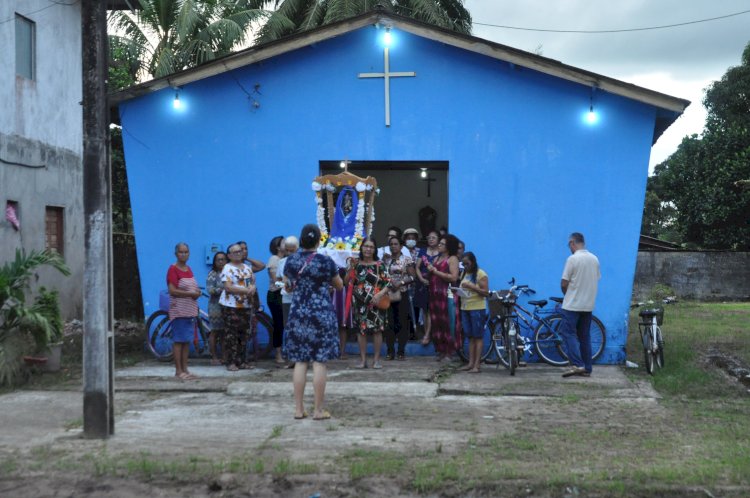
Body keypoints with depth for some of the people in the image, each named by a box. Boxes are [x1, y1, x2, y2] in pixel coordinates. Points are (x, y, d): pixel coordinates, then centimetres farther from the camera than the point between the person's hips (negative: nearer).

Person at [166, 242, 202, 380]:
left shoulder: (188, 269, 14)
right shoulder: (173, 269, -8)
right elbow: (172, 291, -17)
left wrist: (197, 293, -1)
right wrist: (191, 293, -15)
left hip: (190, 310, 7)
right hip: (179, 310, -7)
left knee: (187, 340, 9)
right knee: (178, 340, -5)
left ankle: (185, 369, 14)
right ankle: (178, 370, -1)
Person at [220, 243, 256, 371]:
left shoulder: (247, 267, 15)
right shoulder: (228, 268, -6)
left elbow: (253, 282, 15)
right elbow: (228, 287, -15)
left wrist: (253, 288, -10)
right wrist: (246, 290, -19)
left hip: (246, 305, 7)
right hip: (230, 306, -7)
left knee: (243, 334, 8)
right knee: (231, 334, -7)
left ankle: (241, 361, 14)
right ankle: (231, 362, -4)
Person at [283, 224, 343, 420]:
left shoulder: (290, 261, 2)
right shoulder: (325, 261, -8)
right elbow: (339, 285, 6)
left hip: (298, 314, 4)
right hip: (321, 314, -4)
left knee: (300, 361, 7)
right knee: (319, 362, -1)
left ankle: (298, 409, 9)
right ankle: (318, 410, 1)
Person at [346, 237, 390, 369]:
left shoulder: (379, 265, 1)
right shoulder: (356, 264, 6)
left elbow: (387, 283, -2)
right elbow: (347, 282, 2)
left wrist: (380, 294, -18)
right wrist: (351, 268, -9)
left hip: (376, 303, -1)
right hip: (360, 303, 1)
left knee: (377, 329, -1)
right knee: (361, 329, 2)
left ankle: (376, 359, 8)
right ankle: (363, 359, 9)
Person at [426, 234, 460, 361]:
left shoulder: (452, 259, -1)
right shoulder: (437, 258, 23)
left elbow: (454, 277, -13)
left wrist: (436, 271, -9)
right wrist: (429, 269, 4)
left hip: (445, 293, -7)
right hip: (434, 293, 7)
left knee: (445, 323, -10)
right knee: (435, 323, 4)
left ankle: (449, 352, -6)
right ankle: (441, 351, 10)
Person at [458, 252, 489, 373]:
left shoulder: (481, 274, -7)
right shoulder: (464, 274, 14)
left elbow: (486, 292, -12)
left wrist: (471, 286, -21)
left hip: (477, 309, -7)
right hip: (465, 308, 7)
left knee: (478, 337, -3)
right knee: (470, 337, 9)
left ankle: (477, 365, -5)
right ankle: (471, 363, 10)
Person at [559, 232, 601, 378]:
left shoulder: (573, 259, -14)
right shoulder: (594, 259, 7)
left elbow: (564, 283, -13)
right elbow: (597, 280, 13)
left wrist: (567, 294, 7)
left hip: (573, 304, -7)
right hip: (589, 304, 7)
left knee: (568, 333, -4)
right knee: (585, 335, 11)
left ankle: (577, 364, -15)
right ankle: (587, 368, 11)